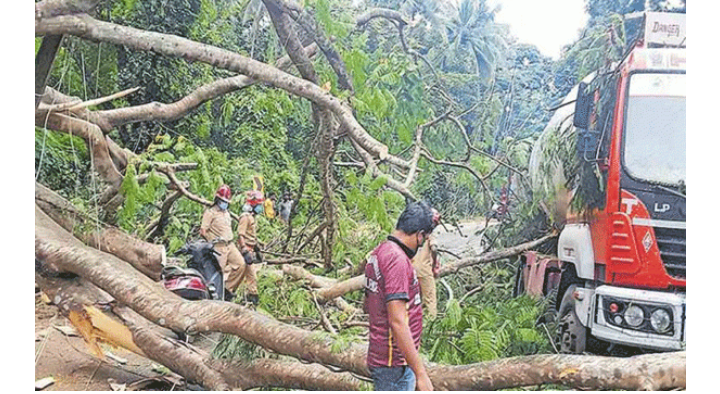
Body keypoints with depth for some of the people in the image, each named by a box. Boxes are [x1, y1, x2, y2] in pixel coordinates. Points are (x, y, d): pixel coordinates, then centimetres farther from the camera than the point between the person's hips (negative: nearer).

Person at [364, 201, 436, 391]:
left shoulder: (378, 253, 8)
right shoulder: (397, 259, -21)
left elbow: (367, 305, 20)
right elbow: (398, 322, -27)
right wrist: (421, 373, -24)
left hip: (379, 355, 10)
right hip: (395, 363, -10)